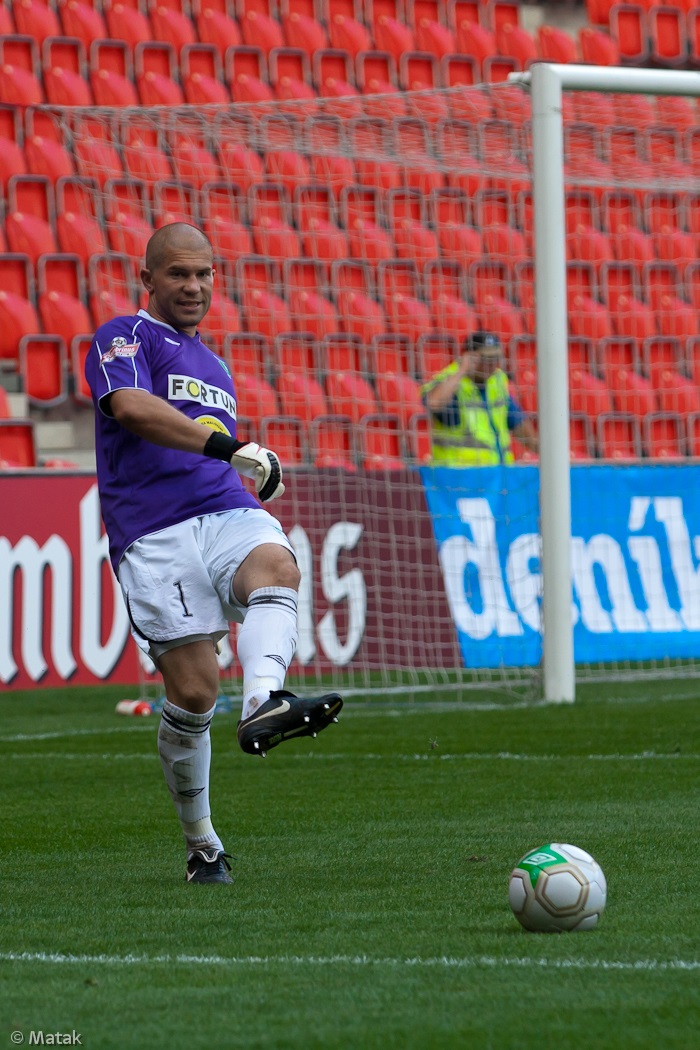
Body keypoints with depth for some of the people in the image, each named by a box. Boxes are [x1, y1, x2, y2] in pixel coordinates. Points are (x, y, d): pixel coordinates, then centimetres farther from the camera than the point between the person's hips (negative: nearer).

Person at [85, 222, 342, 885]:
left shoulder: (214, 368, 30)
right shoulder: (123, 338, 6)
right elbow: (131, 407, -17)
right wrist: (227, 446, -25)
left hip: (227, 513, 5)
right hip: (152, 532, -5)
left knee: (277, 567, -32)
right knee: (193, 691, -11)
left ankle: (264, 706, -57)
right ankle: (201, 846, 7)